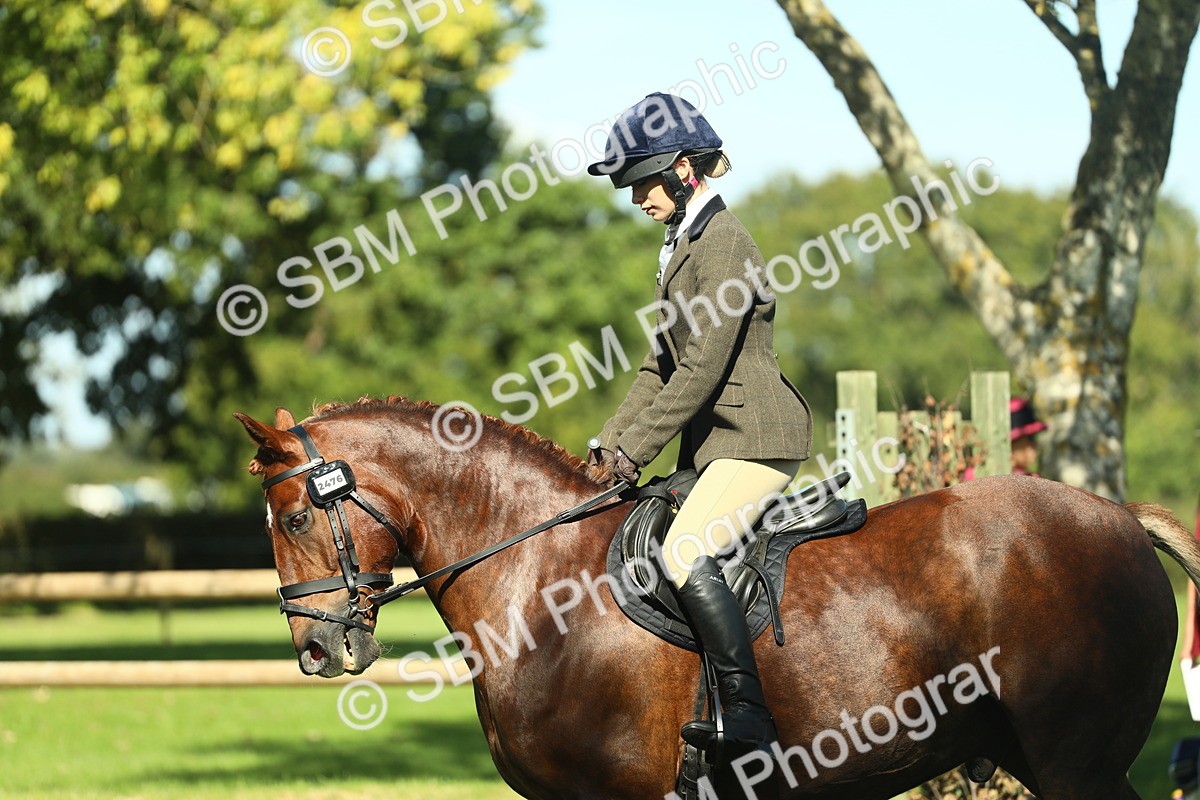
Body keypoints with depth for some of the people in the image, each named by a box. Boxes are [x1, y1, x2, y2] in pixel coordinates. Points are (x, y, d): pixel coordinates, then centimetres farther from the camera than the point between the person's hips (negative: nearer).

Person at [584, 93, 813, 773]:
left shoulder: (721, 242, -14)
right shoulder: (684, 245, 18)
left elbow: (701, 370, -19)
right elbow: (663, 365, 20)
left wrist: (634, 449, -16)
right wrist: (612, 443, 10)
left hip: (754, 436, -11)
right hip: (714, 438, 11)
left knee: (686, 553, -27)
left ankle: (750, 719, -30)